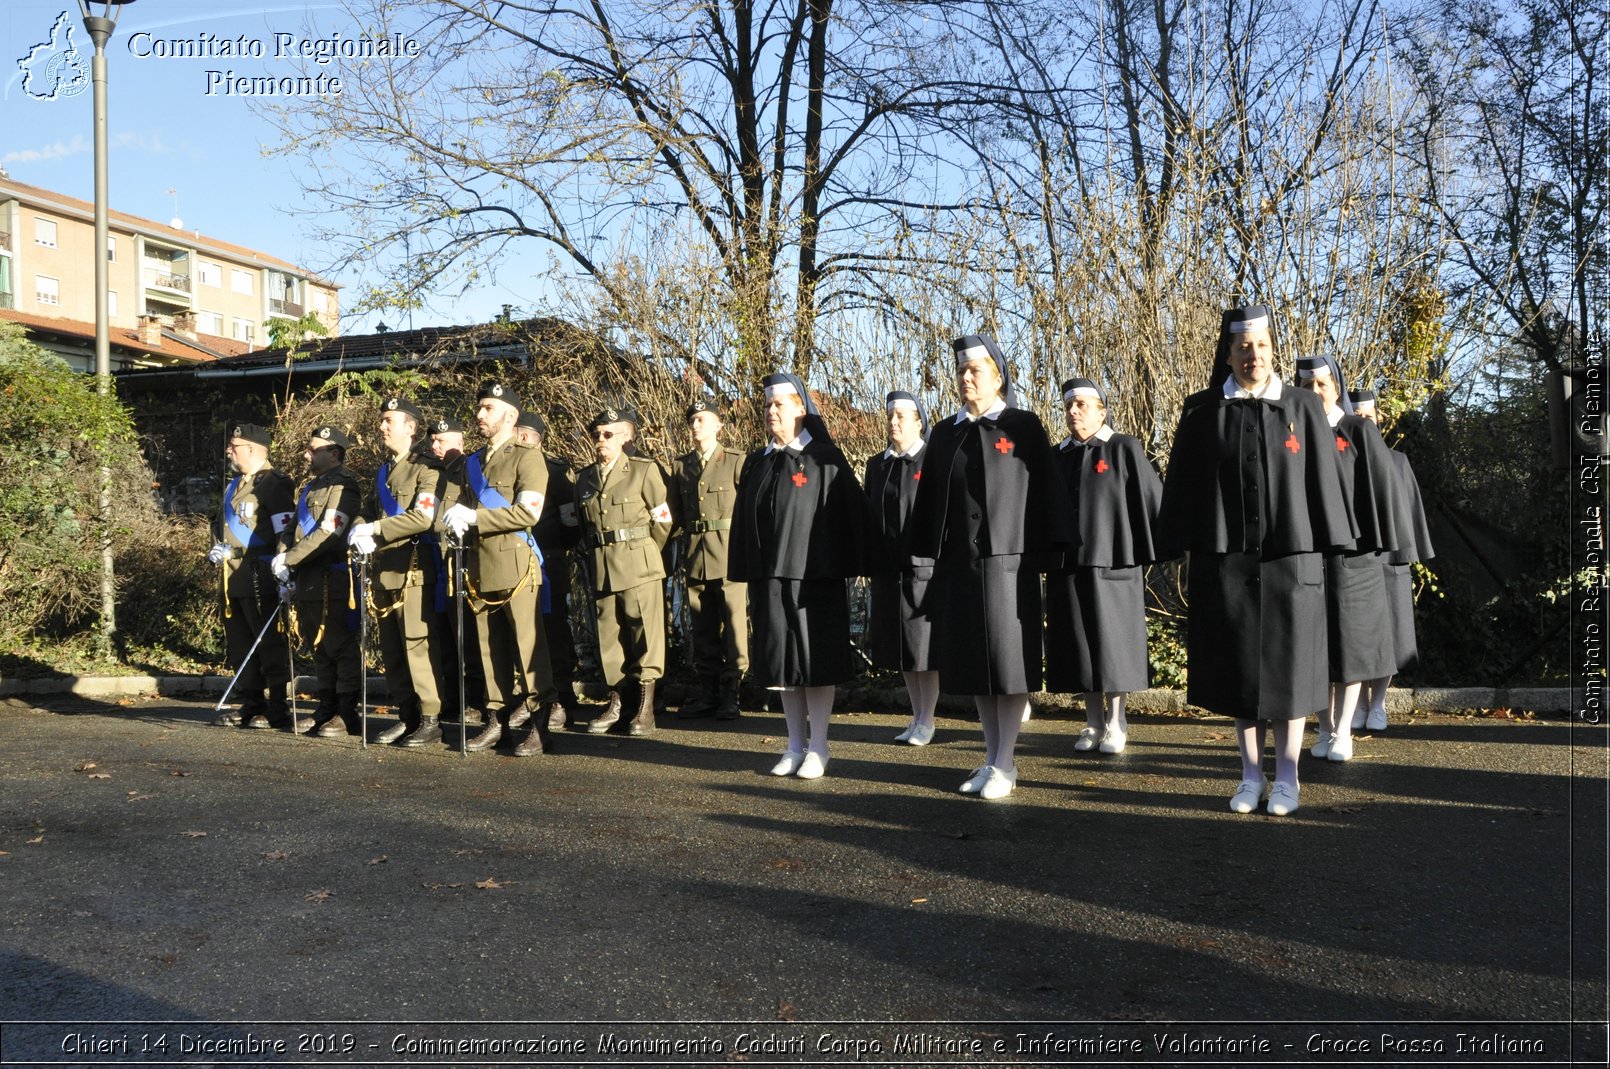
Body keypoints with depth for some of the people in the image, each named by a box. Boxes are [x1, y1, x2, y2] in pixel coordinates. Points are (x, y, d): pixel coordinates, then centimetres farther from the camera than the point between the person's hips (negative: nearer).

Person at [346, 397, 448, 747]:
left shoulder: (427, 467, -5)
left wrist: (375, 529, -15)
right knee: (391, 649, 9)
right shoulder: (382, 472, 21)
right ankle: (406, 716, 17)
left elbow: (424, 517, -17)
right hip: (383, 570, 8)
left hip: (414, 569, -8)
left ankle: (431, 720, -4)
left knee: (418, 645, -9)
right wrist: (364, 533, 1)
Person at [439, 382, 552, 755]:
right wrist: (458, 519, -11)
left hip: (516, 566, -6)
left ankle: (539, 726, -1)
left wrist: (474, 516, -12)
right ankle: (496, 720, 16)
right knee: (490, 649, 9)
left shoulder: (527, 457, -1)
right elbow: (448, 506, 13)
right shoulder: (470, 463, 20)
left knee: (528, 647, -6)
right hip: (479, 567, 6)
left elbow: (528, 513, -14)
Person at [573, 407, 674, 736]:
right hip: (601, 569, 5)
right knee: (608, 636, 6)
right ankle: (617, 703, 15)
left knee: (645, 633, -4)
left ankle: (645, 707, 1)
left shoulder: (644, 470, -1)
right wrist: (598, 554, 14)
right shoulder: (584, 477, 12)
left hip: (638, 565, -4)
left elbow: (663, 520, 3)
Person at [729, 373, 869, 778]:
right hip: (769, 577, 5)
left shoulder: (825, 459, -2)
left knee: (817, 659, 1)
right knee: (782, 659, 8)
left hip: (815, 576, -5)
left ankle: (818, 747, 10)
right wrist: (743, 574, 8)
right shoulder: (756, 463, 13)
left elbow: (852, 513, -5)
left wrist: (848, 569, -9)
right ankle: (796, 744, 18)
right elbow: (743, 520, 13)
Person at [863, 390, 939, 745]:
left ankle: (927, 721, 11)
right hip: (888, 570, 6)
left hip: (926, 567, -5)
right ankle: (916, 718, 22)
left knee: (926, 648, 1)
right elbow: (869, 514, 14)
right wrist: (870, 562, 7)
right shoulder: (876, 464, 13)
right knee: (902, 648, 11)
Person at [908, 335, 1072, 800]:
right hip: (957, 565, 5)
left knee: (1009, 658, -1)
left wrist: (1046, 552, -8)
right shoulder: (944, 434, 12)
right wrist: (926, 555, 8)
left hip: (1008, 562, -4)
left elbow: (1046, 491, -3)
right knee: (974, 662, 9)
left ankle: (1006, 763, 9)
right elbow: (929, 500, 13)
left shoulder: (1025, 427, 0)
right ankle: (992, 757, 20)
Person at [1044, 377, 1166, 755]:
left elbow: (1151, 499, -3)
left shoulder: (1126, 450, -2)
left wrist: (1150, 553, -6)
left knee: (1112, 643, 2)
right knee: (1080, 646, 8)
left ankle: (1116, 723, 14)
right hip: (1067, 567, 4)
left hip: (1112, 564, -4)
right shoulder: (1056, 457, 12)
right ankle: (1093, 722, 19)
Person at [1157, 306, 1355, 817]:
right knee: (1239, 664, 6)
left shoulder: (1303, 408, 4)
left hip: (1289, 555, 0)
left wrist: (1325, 549, -1)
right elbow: (1183, 485, 5)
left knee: (1287, 661, 3)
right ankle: (1251, 774, 17)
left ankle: (1286, 776, 14)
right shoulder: (1201, 411, 4)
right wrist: (1183, 550, 0)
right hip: (1225, 558, 1)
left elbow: (1322, 481, 4)